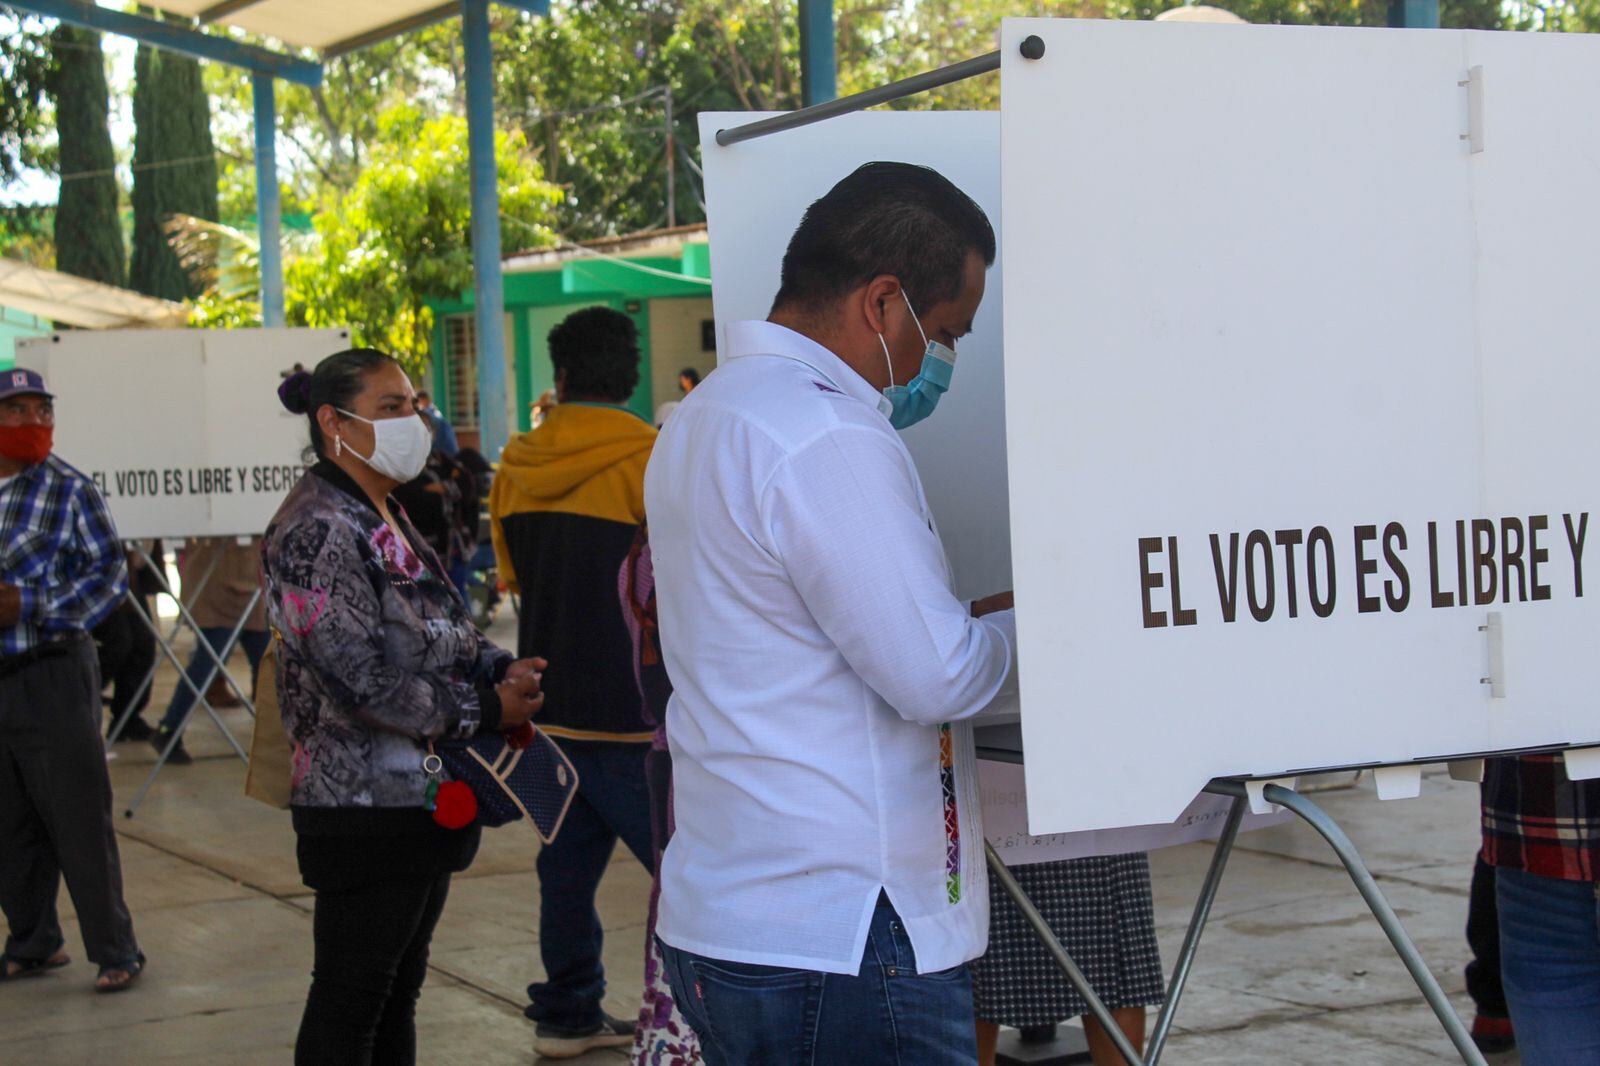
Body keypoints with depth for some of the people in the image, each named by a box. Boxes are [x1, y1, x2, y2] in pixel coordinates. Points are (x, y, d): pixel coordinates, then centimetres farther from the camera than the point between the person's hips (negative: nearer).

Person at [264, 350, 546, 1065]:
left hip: (424, 793, 10)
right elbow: (360, 679, -23)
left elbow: (445, 636, 21)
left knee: (399, 991, 16)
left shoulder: (391, 522, 15)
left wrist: (501, 668, 0)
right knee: (349, 1003, -1)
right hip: (364, 808, -10)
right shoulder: (316, 528, -16)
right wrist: (485, 710, -16)